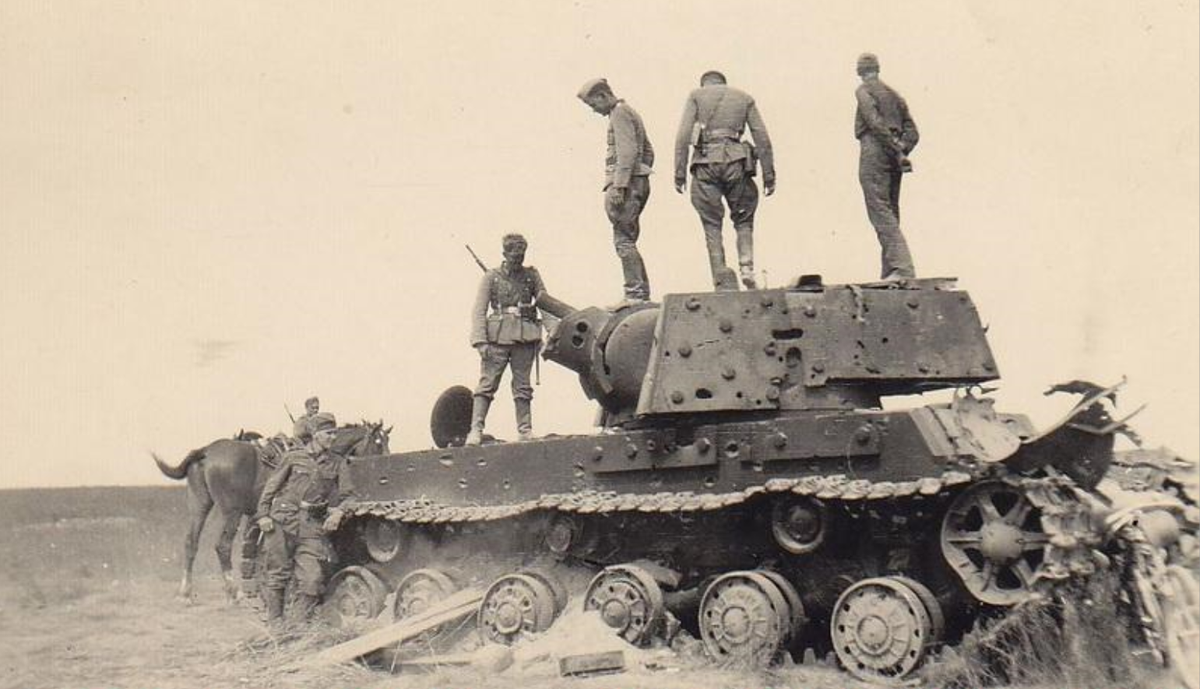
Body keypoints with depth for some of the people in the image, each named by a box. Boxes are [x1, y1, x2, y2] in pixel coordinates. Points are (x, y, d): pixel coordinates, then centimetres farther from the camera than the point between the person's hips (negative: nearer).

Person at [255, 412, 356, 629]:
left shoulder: (337, 463, 12)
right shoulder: (294, 457, 6)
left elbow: (347, 494, 11)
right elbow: (271, 486, 9)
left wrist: (338, 512, -8)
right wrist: (263, 514, 0)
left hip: (314, 525, 1)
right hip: (283, 521, -1)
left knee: (312, 577, -7)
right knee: (277, 574, 4)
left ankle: (302, 623, 6)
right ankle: (275, 622, 17)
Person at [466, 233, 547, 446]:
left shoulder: (531, 275, 12)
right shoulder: (491, 277, 6)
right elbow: (478, 310, 1)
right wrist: (480, 340, -11)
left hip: (525, 338, 2)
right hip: (498, 338, -2)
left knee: (522, 386, 5)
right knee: (487, 384, -7)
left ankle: (525, 430, 9)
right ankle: (476, 430, -10)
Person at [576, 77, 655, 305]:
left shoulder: (620, 113, -7)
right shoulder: (630, 113, 24)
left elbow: (627, 152, -19)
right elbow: (648, 151, 27)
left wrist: (619, 186, -23)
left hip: (626, 184, -10)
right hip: (639, 183, 10)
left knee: (623, 240, -11)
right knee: (628, 240, 10)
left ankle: (635, 294, -15)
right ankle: (642, 294, 8)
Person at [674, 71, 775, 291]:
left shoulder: (696, 95, 14)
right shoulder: (744, 98, 19)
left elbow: (683, 136, 1)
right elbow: (763, 139, 11)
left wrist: (679, 173, 0)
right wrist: (769, 175, 11)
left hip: (706, 163, -1)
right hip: (736, 162, 1)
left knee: (712, 226, 4)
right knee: (743, 220, 16)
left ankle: (722, 283, -3)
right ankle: (746, 268, -4)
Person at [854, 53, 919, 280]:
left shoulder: (864, 91, 0)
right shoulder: (893, 93, 22)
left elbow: (876, 123, -15)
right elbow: (912, 131, 14)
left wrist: (897, 151, -16)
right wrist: (902, 150, 1)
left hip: (874, 154, -8)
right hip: (892, 159, 8)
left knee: (881, 214, -12)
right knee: (890, 215, 10)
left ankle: (903, 268, -24)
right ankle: (889, 272, 9)